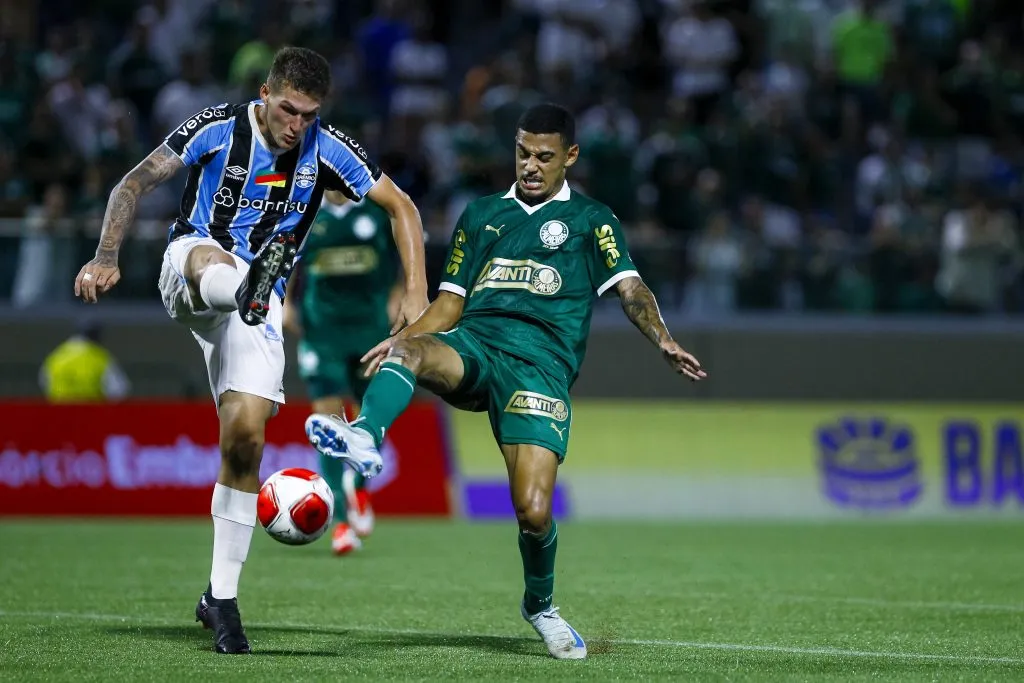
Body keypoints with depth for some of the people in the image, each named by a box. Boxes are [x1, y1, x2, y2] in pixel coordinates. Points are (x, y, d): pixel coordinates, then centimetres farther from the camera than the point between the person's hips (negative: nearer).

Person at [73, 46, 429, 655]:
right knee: (211, 258, -39)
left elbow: (401, 207, 3)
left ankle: (221, 598, 0)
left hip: (259, 299, 2)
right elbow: (135, 184, -10)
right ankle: (243, 286, -79)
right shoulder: (219, 128, -10)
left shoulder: (328, 150, -5)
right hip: (189, 269, -1)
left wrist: (417, 294, -7)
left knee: (246, 435, -10)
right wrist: (107, 257, -24)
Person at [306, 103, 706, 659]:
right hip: (473, 344, 3)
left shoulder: (591, 220, 15)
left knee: (533, 510, -15)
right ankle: (366, 436, -62)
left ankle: (540, 605, 15)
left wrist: (663, 342, -17)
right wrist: (401, 338, 3)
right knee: (410, 350, -34)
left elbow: (629, 288, 2)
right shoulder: (482, 215, 24)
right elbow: (450, 304, 22)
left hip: (541, 361, -3)